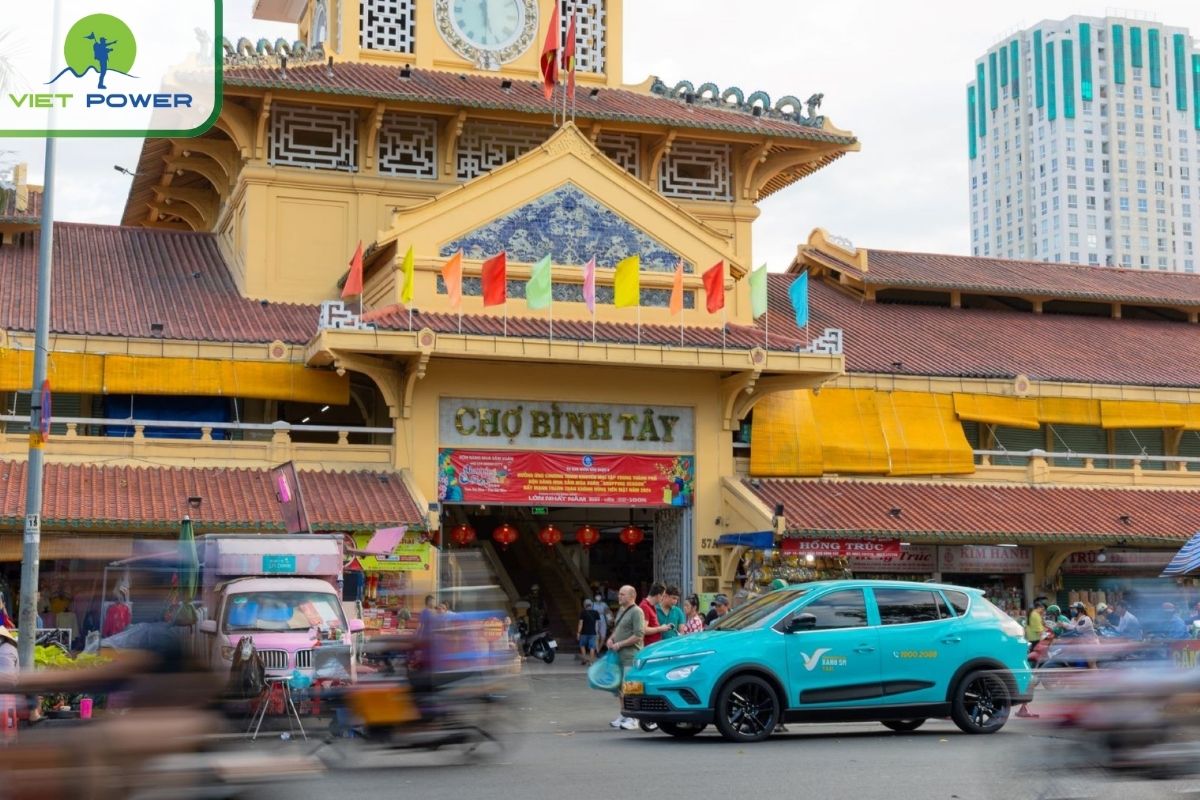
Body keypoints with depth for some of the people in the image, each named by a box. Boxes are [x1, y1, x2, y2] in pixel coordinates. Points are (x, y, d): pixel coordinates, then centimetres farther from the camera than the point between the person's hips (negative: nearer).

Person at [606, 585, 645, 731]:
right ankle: (622, 715, 21)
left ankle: (632, 719, -4)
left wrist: (619, 644, -15)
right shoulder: (621, 611, 17)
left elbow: (638, 636, -18)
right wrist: (611, 639, 9)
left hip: (631, 656, -9)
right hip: (619, 655, 9)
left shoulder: (636, 612, -11)